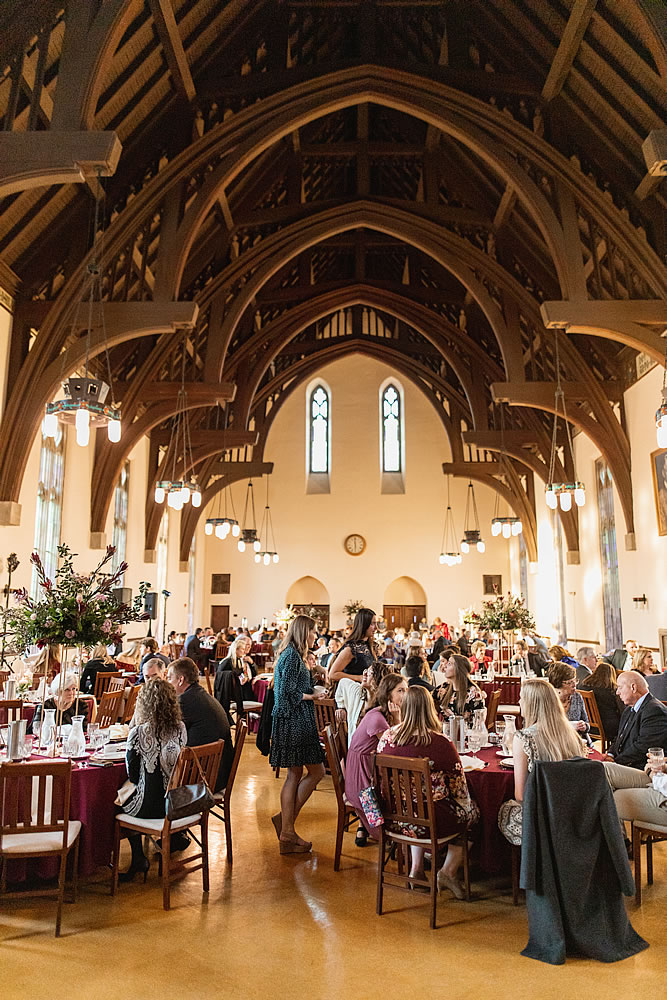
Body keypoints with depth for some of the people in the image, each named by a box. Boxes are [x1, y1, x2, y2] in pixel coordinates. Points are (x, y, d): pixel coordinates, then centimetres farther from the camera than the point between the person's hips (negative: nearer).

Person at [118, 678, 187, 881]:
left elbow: (133, 776, -7)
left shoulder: (138, 733, -18)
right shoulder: (180, 728, -5)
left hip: (150, 807, -4)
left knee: (120, 803, 25)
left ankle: (138, 860, 28)